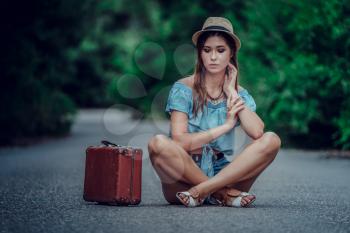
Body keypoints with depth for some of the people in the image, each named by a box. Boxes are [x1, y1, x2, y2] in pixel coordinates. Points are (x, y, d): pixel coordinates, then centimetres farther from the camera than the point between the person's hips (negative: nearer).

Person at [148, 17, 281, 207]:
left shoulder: (239, 94, 9)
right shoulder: (183, 88, -2)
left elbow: (257, 132, -12)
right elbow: (179, 141, -15)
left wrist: (231, 92, -5)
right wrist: (226, 126, -11)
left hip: (222, 175, 3)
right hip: (183, 177, -3)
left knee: (271, 140, -19)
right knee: (159, 143, -33)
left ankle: (202, 190, -25)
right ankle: (221, 194, -22)